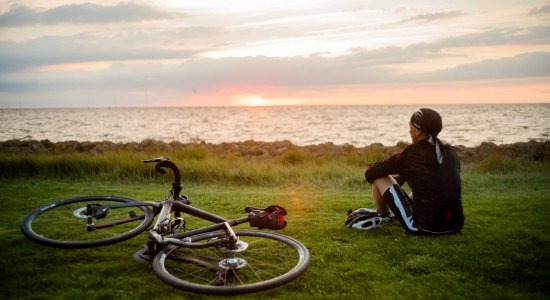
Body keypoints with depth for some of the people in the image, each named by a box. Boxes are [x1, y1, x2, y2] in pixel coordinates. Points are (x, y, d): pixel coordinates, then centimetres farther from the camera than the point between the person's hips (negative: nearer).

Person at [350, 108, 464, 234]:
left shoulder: (411, 153, -9)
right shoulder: (450, 151, 6)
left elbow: (370, 173, -5)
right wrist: (398, 179, 32)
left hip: (423, 227, -6)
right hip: (456, 226, 7)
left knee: (380, 176, 4)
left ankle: (382, 215, 28)